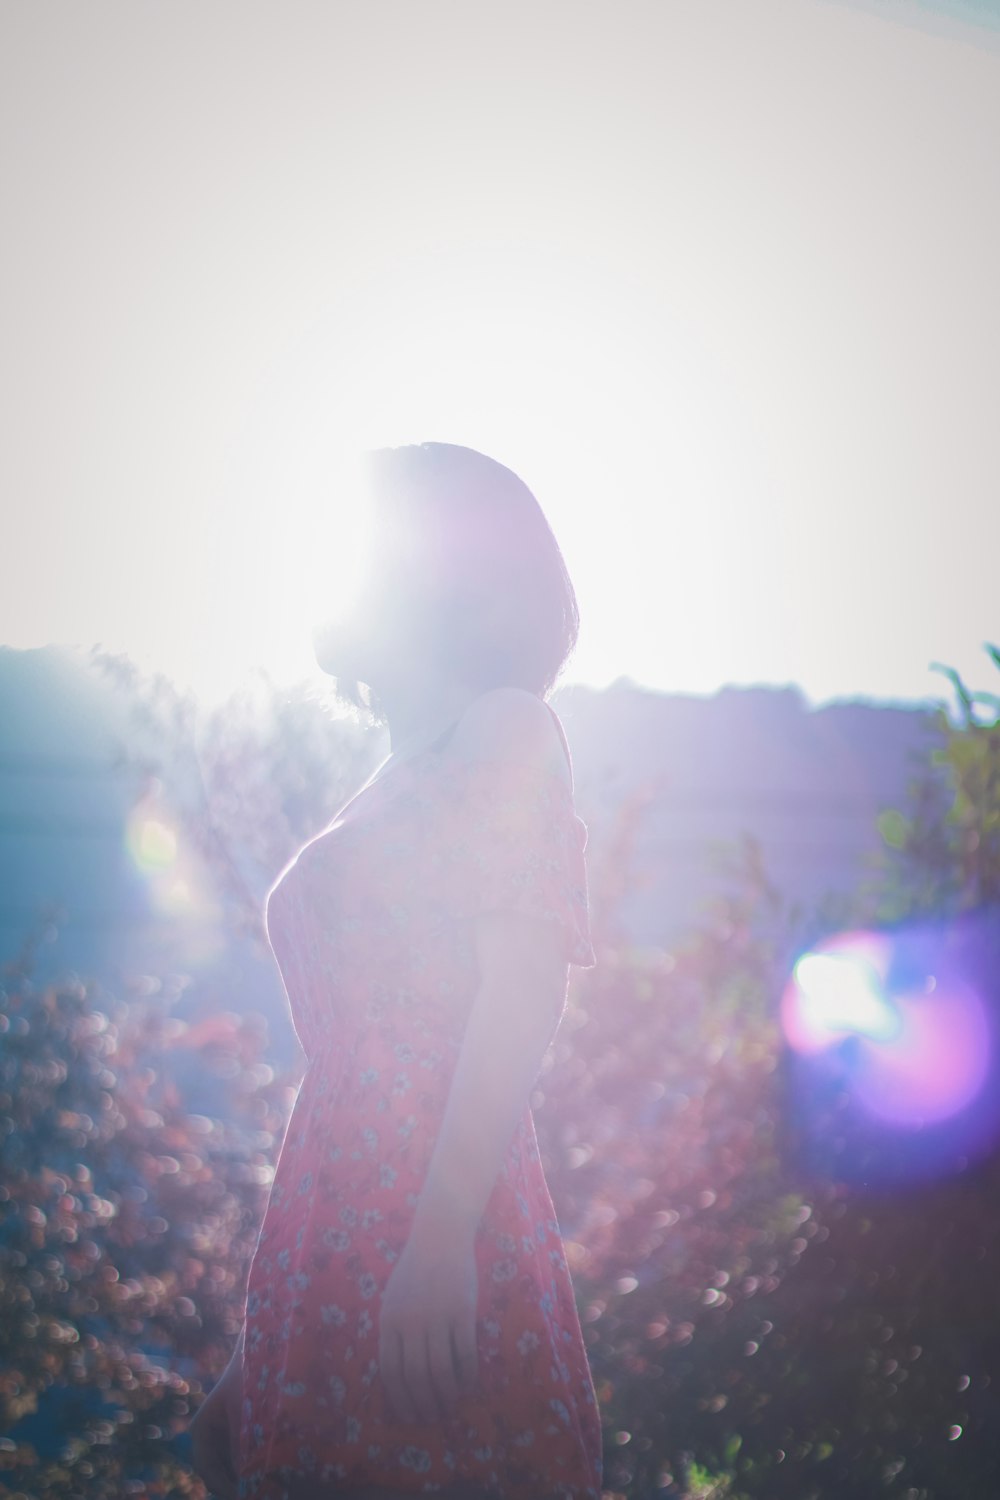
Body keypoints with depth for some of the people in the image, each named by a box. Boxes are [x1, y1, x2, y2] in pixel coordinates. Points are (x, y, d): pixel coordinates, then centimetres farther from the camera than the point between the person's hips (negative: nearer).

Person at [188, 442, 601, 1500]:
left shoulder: (506, 726, -3)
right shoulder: (406, 774, 20)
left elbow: (524, 989, -15)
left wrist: (442, 1234, -24)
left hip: (433, 1224, -8)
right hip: (335, 1216, 8)